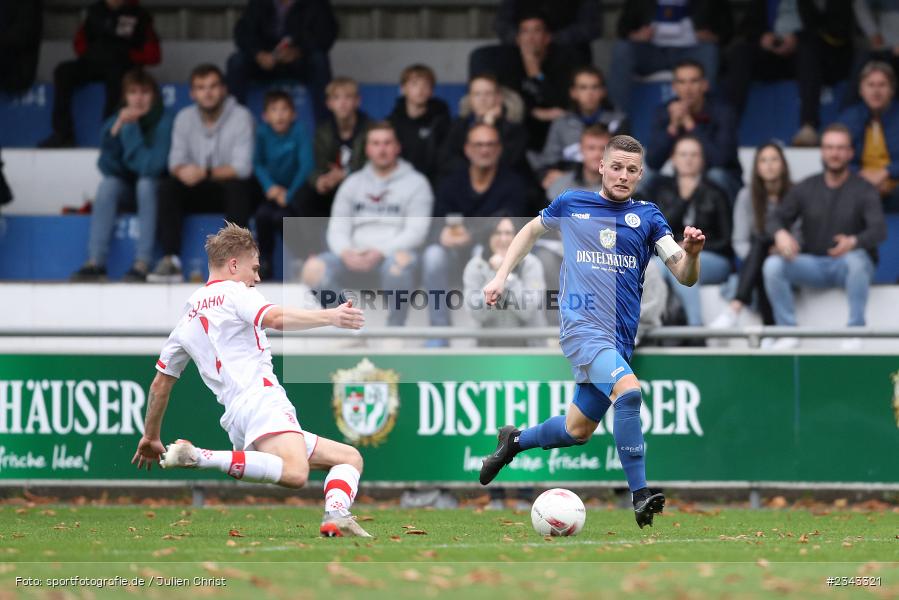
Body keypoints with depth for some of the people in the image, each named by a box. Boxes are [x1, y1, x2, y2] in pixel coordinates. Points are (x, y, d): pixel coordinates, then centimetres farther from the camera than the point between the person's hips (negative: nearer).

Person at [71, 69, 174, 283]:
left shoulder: (165, 121, -17)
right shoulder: (114, 122, -4)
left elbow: (152, 165, -28)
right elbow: (106, 166, -12)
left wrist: (131, 129, -30)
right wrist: (115, 130, -25)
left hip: (156, 185, -4)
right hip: (125, 184, 4)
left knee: (145, 184, -35)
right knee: (107, 184, -27)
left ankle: (142, 264, -40)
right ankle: (95, 263, -33)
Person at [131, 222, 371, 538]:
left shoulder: (188, 316, 28)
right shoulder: (233, 293, 6)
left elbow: (161, 382, 33)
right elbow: (276, 319, -15)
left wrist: (151, 438, 43)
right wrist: (330, 316, -23)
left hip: (233, 415, 8)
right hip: (261, 397, -8)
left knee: (350, 456, 15)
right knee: (294, 473, -36)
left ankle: (336, 517, -14)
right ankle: (197, 457, -31)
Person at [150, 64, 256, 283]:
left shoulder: (241, 117, -11)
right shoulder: (185, 118, 3)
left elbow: (242, 167, -19)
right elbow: (176, 161, -2)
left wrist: (205, 173, -34)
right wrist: (182, 171, -28)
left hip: (232, 189, -4)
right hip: (199, 192, 4)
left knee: (237, 187, -37)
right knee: (167, 187, -24)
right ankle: (170, 261, -30)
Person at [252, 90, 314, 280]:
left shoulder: (299, 132, -12)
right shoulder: (263, 133, -3)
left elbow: (306, 165, -15)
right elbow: (258, 163, 4)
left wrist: (288, 195, -21)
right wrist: (270, 187, -13)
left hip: (295, 191, -3)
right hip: (273, 190, 3)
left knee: (281, 216, -30)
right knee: (263, 213, -26)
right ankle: (264, 262, -9)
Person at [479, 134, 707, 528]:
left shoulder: (647, 216, 6)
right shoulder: (572, 204, 5)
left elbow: (684, 277, -1)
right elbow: (532, 230, 24)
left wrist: (691, 253, -23)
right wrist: (501, 277, 16)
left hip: (620, 338, 4)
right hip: (582, 326, -4)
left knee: (578, 431, 13)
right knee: (628, 389, -29)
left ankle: (514, 441, 42)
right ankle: (640, 496, -30)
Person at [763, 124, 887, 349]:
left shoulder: (864, 191, -3)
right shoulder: (805, 189, 8)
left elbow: (879, 230, -17)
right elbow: (776, 218, 4)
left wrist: (854, 242, -41)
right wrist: (780, 234, -23)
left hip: (847, 263, -3)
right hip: (813, 265, 3)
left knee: (857, 259, -39)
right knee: (772, 265, -24)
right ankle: (788, 332, -19)